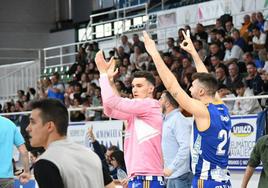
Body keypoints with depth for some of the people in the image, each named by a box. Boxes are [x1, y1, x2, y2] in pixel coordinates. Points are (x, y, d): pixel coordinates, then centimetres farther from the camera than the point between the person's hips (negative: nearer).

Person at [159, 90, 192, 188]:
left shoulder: (178, 120, -12)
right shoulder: (166, 121, 17)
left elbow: (185, 147, -22)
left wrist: (171, 168, -23)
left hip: (181, 175, -10)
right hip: (171, 176, 10)